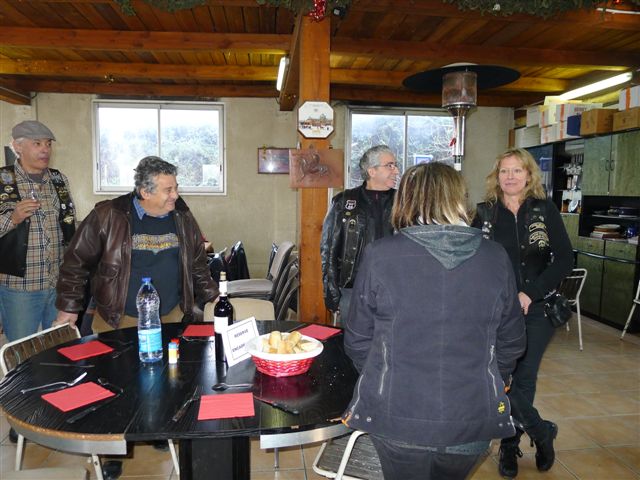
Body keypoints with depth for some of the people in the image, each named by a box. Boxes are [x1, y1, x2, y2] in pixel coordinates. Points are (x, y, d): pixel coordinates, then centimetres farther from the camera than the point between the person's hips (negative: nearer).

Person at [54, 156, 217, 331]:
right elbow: (77, 262, -2)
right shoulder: (108, 216, -10)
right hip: (117, 321, -2)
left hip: (172, 317, 3)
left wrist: (213, 299, 9)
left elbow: (197, 265, 12)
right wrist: (69, 308, -1)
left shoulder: (183, 217, 2)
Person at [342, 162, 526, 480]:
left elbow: (358, 341, -5)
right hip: (474, 419, 3)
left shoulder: (379, 255, -13)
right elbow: (511, 343, 4)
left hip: (397, 418, -2)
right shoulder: (495, 258, -6)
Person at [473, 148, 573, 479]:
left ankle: (510, 445, 25)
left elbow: (564, 258, -4)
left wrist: (531, 293, -13)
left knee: (523, 379, 3)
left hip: (537, 310, -1)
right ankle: (542, 433, 29)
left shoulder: (545, 210, 1)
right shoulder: (485, 213, 2)